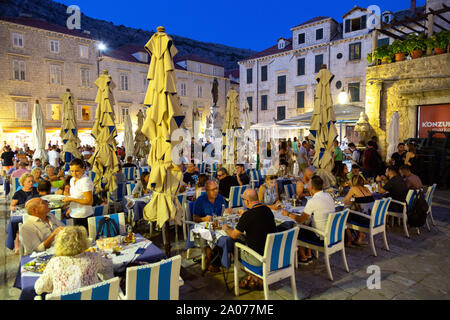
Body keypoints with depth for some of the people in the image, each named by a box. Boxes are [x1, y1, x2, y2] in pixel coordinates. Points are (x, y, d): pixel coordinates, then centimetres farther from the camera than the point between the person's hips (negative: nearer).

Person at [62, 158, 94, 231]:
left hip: (83, 217, -8)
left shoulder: (86, 181, -18)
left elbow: (89, 201, -20)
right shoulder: (72, 180, 10)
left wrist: (71, 199, -20)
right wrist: (70, 208, 16)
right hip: (75, 215, 8)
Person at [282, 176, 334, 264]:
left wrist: (288, 214, -2)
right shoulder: (328, 196, 1)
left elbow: (301, 220, -16)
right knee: (307, 225, 24)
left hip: (321, 237, -7)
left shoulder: (313, 201, -22)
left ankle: (303, 258, 24)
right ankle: (309, 256, 28)